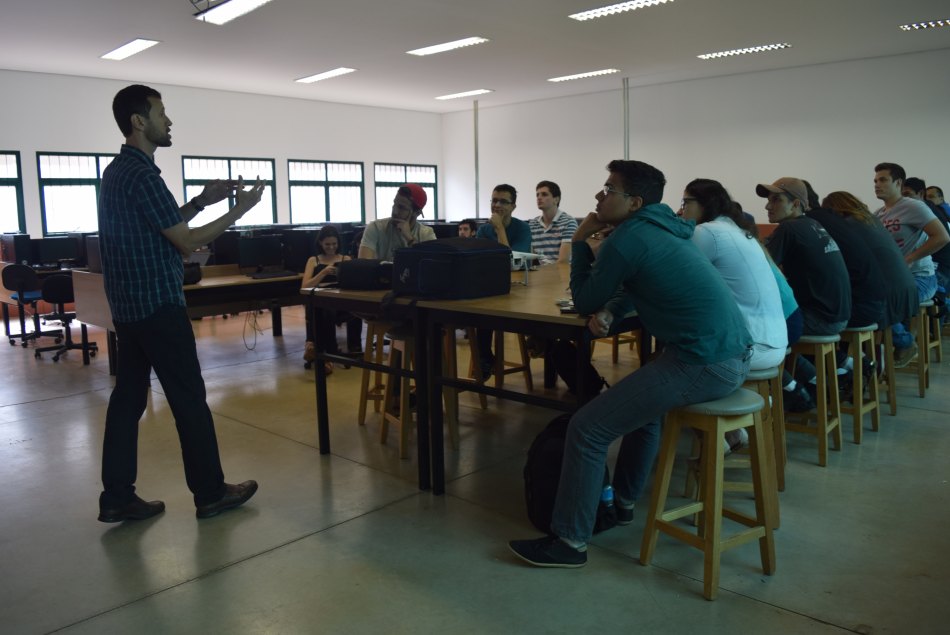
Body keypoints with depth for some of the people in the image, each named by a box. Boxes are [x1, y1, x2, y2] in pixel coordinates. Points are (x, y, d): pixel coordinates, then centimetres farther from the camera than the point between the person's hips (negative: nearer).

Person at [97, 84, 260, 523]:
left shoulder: (117, 171, 14)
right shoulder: (143, 175, -17)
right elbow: (186, 242, -15)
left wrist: (203, 200, 13)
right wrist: (240, 210, -8)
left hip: (128, 305, 10)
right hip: (158, 305, -10)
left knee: (128, 397, 11)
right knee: (189, 399, -1)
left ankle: (117, 497, 17)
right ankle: (211, 493, 10)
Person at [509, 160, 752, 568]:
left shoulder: (627, 239, -11)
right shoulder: (660, 229, 17)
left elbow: (583, 300, -1)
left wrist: (580, 241, 8)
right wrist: (607, 311, 5)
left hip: (704, 364, -10)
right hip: (735, 354, 10)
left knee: (587, 429, -6)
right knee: (642, 401, 33)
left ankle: (569, 542, 5)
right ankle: (622, 502, 41)